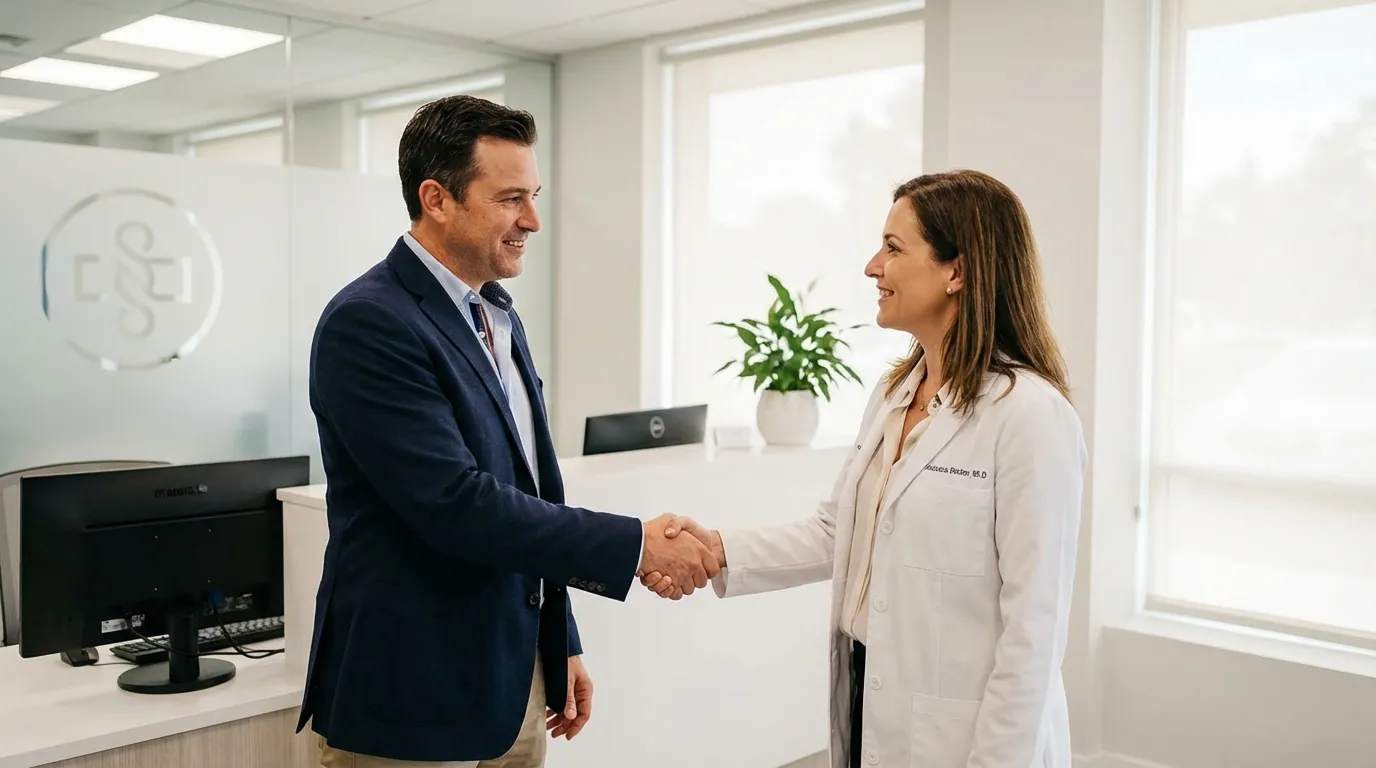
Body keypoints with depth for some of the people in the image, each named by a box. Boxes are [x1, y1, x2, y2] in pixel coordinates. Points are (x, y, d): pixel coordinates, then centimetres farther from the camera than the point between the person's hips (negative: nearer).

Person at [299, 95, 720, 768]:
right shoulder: (367, 323, -17)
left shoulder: (500, 318, 10)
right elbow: (456, 503, -25)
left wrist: (562, 644, 16)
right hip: (413, 696, -7)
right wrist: (635, 544, -20)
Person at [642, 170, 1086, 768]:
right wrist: (724, 552, -5)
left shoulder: (1029, 415, -19)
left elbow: (1034, 623, -18)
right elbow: (838, 531, 7)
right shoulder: (894, 392, 6)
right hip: (869, 703, 8)